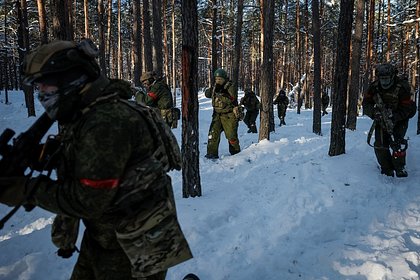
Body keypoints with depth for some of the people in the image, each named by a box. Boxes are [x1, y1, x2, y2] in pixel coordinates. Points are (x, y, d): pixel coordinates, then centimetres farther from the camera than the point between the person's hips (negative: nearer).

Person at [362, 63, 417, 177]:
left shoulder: (402, 87, -19)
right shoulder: (374, 87, -8)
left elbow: (407, 108, -19)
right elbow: (366, 103, -7)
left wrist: (394, 117, -33)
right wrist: (374, 112, -27)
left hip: (399, 120, -3)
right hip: (381, 120, 4)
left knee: (396, 142, -21)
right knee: (380, 145, -6)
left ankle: (400, 167, -4)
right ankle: (387, 170, 8)